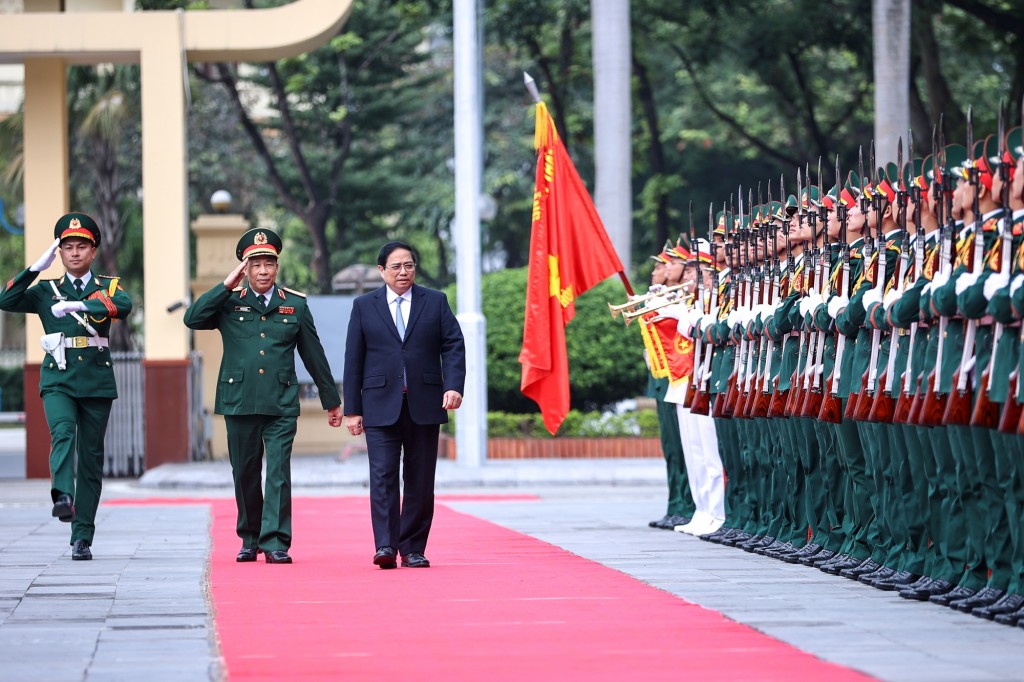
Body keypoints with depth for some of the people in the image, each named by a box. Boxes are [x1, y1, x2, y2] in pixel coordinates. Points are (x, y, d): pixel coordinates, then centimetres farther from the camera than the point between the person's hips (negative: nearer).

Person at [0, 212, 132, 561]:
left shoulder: (107, 286, 9)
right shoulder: (46, 290, 11)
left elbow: (124, 305, -15)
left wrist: (77, 305, -27)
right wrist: (37, 267, -7)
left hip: (97, 384, 1)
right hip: (58, 381, -1)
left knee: (91, 459, 2)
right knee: (63, 432, -29)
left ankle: (82, 538, 6)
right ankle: (63, 497, -50)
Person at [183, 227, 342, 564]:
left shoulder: (295, 305, 7)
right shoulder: (229, 303, 6)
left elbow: (313, 355, 12)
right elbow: (192, 319, -10)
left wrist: (331, 400, 15)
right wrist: (227, 285, -10)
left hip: (281, 405, -1)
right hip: (239, 402, 1)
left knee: (278, 472, -10)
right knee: (245, 474, 9)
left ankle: (276, 543, -11)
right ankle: (249, 539, 22)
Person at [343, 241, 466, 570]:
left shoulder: (436, 302, 10)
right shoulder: (364, 306, 9)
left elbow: (454, 346, 4)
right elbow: (353, 359, 7)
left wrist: (454, 385, -13)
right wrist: (352, 408, 2)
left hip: (424, 404, 1)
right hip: (381, 406, -1)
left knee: (420, 479, 3)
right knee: (383, 476, -12)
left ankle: (413, 549, 9)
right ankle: (385, 546, -17)